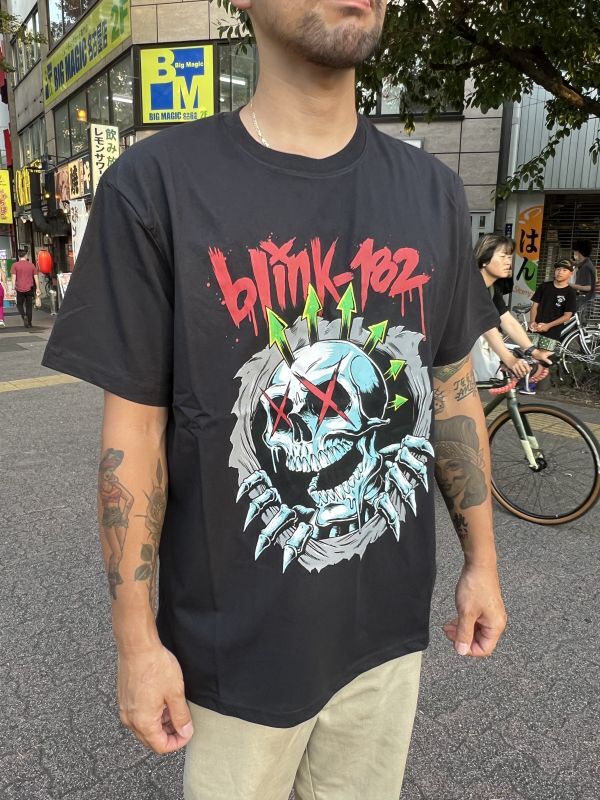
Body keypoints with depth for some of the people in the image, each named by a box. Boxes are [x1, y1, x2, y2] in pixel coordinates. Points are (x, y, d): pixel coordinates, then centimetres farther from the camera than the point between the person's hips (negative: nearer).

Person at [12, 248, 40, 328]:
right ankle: (29, 323, 10)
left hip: (20, 289, -1)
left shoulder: (15, 265, -1)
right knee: (29, 306, 9)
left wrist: (13, 288, -5)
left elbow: (14, 277, -7)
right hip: (30, 289, 1)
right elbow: (36, 277, 4)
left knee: (19, 304, 14)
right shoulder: (32, 265, 4)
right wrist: (38, 289, 8)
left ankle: (24, 316, -11)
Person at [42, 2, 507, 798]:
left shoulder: (432, 191, 0)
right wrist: (137, 639, -6)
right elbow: (135, 428, -11)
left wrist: (482, 556, 9)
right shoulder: (156, 184, -13)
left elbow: (453, 388, 6)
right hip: (238, 642, -3)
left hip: (389, 624, 4)